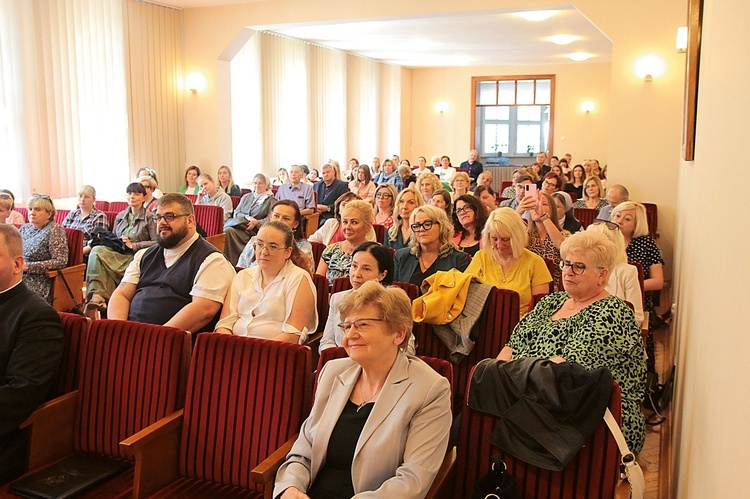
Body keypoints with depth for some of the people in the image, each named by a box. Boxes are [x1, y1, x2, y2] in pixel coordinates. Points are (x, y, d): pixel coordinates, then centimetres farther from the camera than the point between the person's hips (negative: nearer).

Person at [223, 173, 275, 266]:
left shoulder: (271, 200, 14)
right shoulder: (246, 197, 27)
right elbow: (236, 213, 16)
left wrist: (256, 223, -16)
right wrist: (247, 217, -5)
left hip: (254, 230, -4)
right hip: (239, 224, 4)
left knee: (229, 231, -32)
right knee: (227, 230, -32)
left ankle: (232, 264, -33)